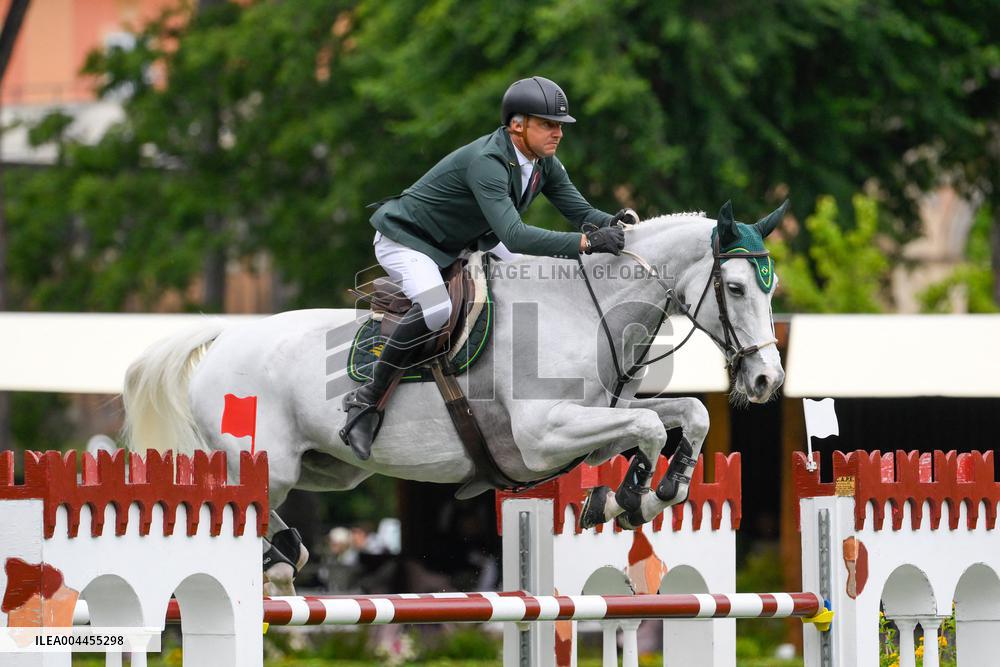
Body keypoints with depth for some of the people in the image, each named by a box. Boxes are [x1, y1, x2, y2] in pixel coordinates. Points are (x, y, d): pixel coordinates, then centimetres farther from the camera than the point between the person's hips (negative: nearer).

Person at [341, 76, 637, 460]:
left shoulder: (544, 164, -8)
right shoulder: (487, 162, -35)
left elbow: (580, 212, -6)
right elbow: (514, 235, -46)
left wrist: (612, 223, -30)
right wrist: (587, 242, -51)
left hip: (462, 241, 9)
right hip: (406, 239, -9)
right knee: (436, 309, -35)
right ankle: (366, 403, -26)